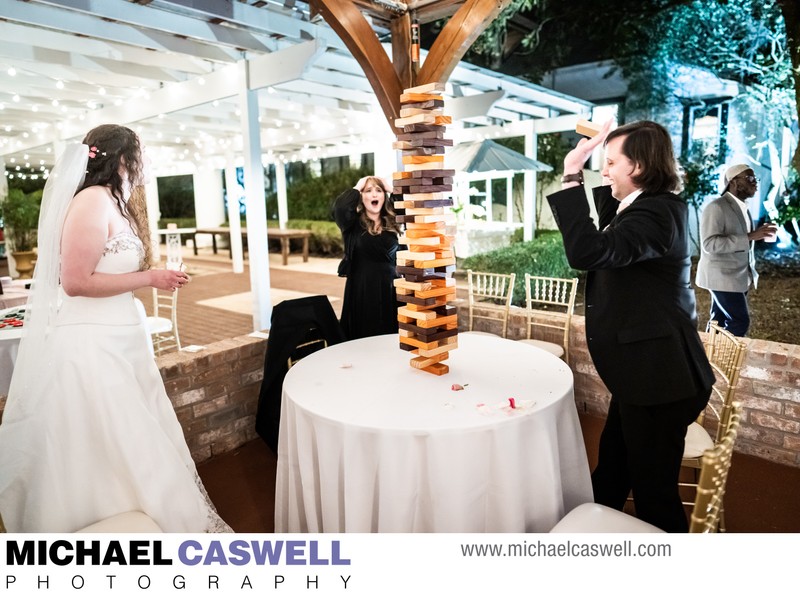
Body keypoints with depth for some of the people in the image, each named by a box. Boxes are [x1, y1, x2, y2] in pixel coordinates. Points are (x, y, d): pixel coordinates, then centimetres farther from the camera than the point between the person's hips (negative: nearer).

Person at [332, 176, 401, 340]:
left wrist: (392, 190, 0)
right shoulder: (353, 223, -1)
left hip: (389, 288, 2)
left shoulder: (393, 223, 7)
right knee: (363, 337, 3)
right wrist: (357, 188, -6)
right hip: (361, 289, -2)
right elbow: (339, 207, -20)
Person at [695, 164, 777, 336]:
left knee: (720, 322, 15)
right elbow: (709, 244, -26)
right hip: (722, 276, -9)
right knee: (740, 323, -9)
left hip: (738, 276, 9)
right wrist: (749, 237, -29)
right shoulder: (716, 207, -16)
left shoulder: (743, 207, 12)